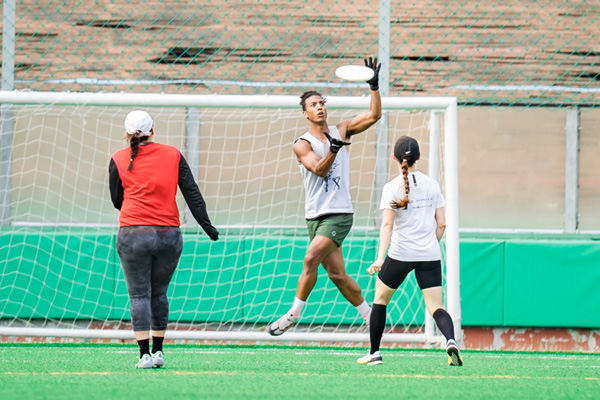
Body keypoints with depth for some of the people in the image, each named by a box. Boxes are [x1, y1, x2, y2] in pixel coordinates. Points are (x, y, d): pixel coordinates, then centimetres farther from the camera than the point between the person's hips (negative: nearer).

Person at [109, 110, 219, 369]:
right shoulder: (173, 155, 6)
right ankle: (158, 351, 14)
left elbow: (117, 200, 10)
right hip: (169, 233, 2)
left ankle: (145, 354, -7)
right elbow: (192, 194, 4)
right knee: (159, 294, 15)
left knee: (139, 295, 2)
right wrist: (207, 226, 5)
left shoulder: (118, 160, 2)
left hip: (132, 234, -2)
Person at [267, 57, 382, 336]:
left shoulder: (341, 131, 6)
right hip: (315, 216, 1)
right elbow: (319, 169, -14)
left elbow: (374, 115, 0)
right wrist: (333, 149, -31)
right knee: (337, 274, 1)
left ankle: (294, 313, -12)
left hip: (339, 213, -1)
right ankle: (370, 317, 17)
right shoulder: (302, 145, 1)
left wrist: (374, 86, -13)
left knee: (311, 258, -20)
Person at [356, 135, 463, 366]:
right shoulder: (432, 185, 5)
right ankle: (450, 340, -30)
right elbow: (441, 224, 7)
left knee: (380, 298, 19)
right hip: (430, 256, 2)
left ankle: (374, 353, 22)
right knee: (435, 306, 0)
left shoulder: (392, 188, -5)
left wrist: (380, 259, -20)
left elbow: (387, 225, -15)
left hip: (400, 254, -2)